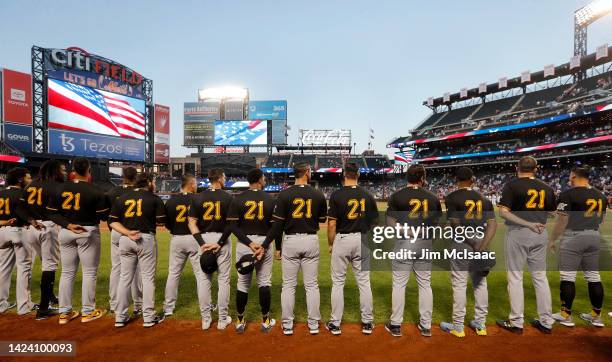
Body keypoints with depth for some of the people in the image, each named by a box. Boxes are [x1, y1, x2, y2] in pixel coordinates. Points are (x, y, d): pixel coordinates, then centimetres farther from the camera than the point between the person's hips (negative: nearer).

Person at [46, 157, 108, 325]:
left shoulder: (60, 188, 2)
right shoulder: (94, 191, -13)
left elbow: (52, 213, 1)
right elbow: (103, 215, -9)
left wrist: (67, 225, -6)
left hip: (65, 233, 5)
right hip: (88, 232, -5)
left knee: (67, 272, 14)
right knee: (89, 272, 6)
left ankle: (64, 313, 21)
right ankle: (88, 312, 14)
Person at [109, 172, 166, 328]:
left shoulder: (122, 198, 9)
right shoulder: (154, 198, -2)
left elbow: (112, 221, 3)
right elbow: (161, 222, -5)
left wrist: (127, 233, -6)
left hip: (125, 240, 4)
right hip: (146, 239, -4)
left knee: (125, 277, 13)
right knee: (148, 278, 4)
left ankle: (120, 317, 20)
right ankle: (149, 317, 11)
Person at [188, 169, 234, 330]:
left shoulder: (198, 197, 2)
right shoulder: (228, 197, -4)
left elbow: (192, 222, -4)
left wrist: (202, 243, -8)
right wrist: (220, 243, -1)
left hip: (204, 239, 2)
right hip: (222, 239, -2)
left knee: (205, 279, 12)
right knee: (223, 279, 8)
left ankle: (205, 319, 20)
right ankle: (223, 319, 16)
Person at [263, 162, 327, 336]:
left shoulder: (284, 194, -7)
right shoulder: (318, 195, -2)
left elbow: (277, 224, -8)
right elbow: (323, 219, 10)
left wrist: (277, 247, 1)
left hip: (291, 241, -1)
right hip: (311, 240, 1)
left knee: (288, 285, 10)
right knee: (312, 285, 12)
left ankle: (287, 326, 19)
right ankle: (314, 324, 21)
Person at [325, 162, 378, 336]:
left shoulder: (337, 195, -10)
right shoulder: (368, 195, 0)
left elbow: (332, 224, -11)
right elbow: (375, 222, 4)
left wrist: (331, 244, 1)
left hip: (342, 240, -3)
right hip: (362, 240, 3)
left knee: (338, 283, 8)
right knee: (364, 282, 12)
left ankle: (335, 324, 17)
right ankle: (367, 323, 22)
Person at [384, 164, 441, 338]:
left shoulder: (397, 196, -5)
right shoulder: (433, 197, 5)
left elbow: (390, 222, -9)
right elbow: (439, 222, 6)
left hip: (404, 243, -3)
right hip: (426, 244, 3)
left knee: (399, 284, 6)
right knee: (425, 284, 14)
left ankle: (395, 325, 15)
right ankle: (426, 325, 24)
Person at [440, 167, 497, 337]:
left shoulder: (452, 197, -4)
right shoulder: (483, 198, 10)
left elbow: (456, 224, -15)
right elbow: (493, 223, -3)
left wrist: (473, 244, -13)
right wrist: (483, 245, -14)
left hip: (462, 241, -5)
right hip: (482, 239, 5)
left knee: (459, 283, 3)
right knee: (480, 282, 16)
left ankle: (457, 326, 12)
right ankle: (480, 324, 27)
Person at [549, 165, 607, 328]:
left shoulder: (568, 194, -14)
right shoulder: (601, 195, 10)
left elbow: (562, 221, -15)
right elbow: (601, 219, 16)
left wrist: (552, 239, -6)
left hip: (573, 237, -7)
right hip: (594, 237, 7)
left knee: (568, 277, 0)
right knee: (593, 277, 14)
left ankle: (566, 315, 7)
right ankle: (596, 316, 22)